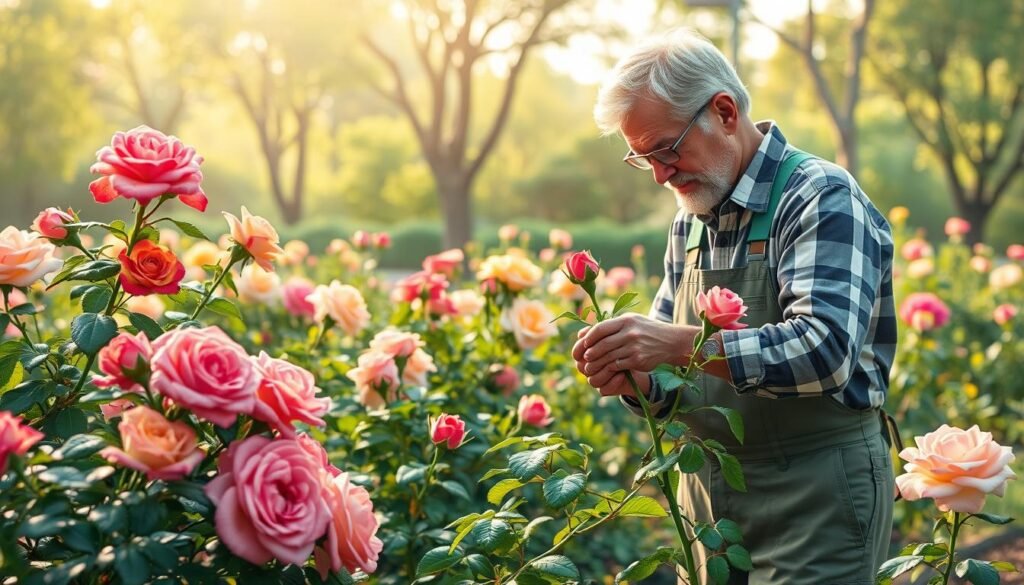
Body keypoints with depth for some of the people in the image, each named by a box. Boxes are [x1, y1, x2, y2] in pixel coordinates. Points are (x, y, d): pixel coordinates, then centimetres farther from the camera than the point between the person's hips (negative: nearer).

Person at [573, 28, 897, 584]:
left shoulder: (822, 200, -13)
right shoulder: (692, 220, 10)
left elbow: (826, 349, -27)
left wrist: (683, 345, -34)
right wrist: (635, 380, -9)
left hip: (814, 496, -7)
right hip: (707, 497, 7)